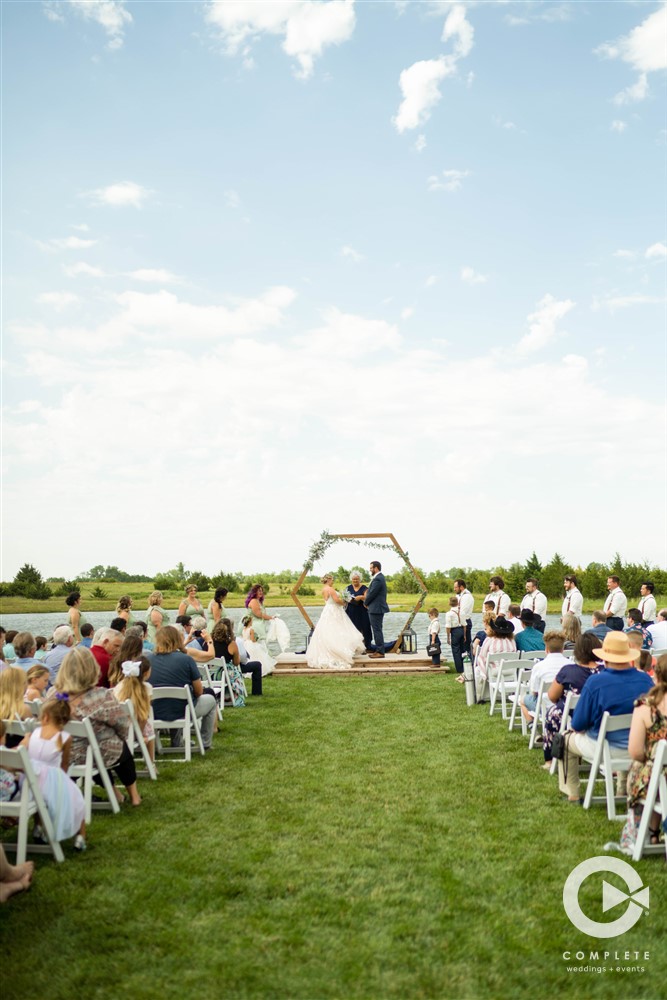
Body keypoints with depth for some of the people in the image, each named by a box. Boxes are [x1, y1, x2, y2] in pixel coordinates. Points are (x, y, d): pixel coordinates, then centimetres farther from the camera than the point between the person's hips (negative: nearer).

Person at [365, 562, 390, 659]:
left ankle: (380, 652, -2)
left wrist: (365, 603, -2)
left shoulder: (378, 579, -19)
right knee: (377, 630, 15)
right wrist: (367, 601, 5)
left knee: (377, 630, -5)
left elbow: (372, 593, -18)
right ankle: (378, 650, 21)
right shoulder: (379, 577, 14)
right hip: (377, 608, 11)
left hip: (376, 609, -11)